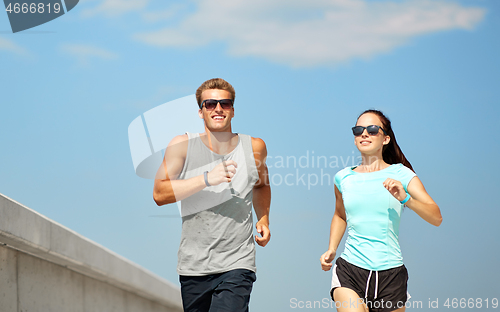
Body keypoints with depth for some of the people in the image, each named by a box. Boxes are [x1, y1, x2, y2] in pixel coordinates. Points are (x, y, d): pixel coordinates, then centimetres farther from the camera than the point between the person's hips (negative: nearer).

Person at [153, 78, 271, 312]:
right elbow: (159, 194, -10)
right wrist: (207, 179, -19)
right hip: (193, 265, 1)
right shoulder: (182, 145, -1)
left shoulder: (254, 147, 5)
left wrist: (263, 219, 11)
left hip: (237, 265, -1)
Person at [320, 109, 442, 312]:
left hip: (390, 273, 0)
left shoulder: (401, 175, 1)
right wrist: (331, 249, 14)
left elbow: (436, 218, -7)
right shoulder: (343, 178, 7)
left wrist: (405, 198, -22)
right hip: (349, 271, 0)